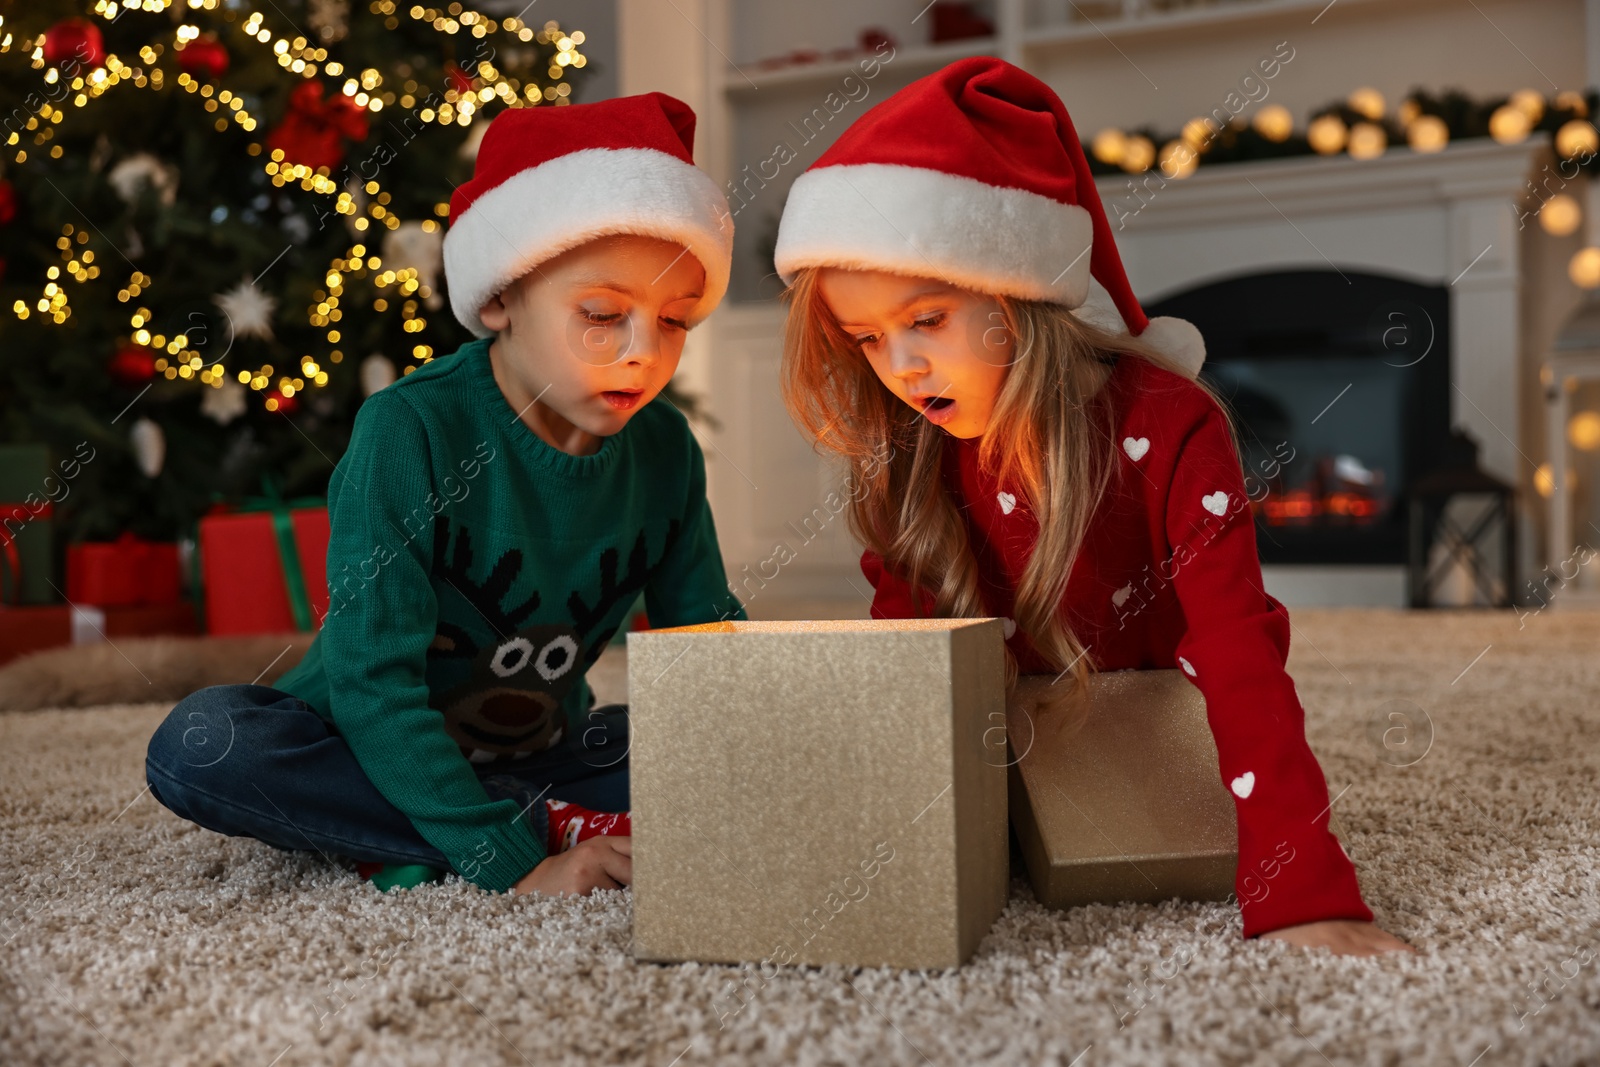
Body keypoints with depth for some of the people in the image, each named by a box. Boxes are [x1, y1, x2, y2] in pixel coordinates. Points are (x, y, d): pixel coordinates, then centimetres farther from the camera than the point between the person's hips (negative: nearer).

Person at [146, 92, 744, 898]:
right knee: (198, 746, -32)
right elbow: (371, 680, -25)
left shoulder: (663, 448, -6)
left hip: (538, 755, 4)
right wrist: (510, 860, -31)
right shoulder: (411, 430, -22)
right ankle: (557, 827, -26)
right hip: (371, 758, -3)